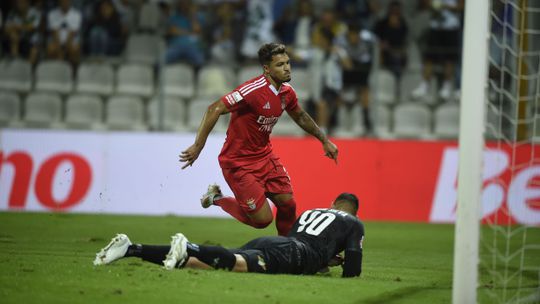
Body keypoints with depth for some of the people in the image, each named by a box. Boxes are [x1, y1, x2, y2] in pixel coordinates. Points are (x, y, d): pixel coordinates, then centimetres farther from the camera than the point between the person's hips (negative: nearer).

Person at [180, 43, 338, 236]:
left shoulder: (287, 92, 0)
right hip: (238, 162, -8)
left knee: (288, 204, 1)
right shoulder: (253, 90, -26)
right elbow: (215, 109, -27)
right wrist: (198, 145, -31)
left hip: (264, 155, 8)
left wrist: (324, 140, 26)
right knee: (263, 218, -8)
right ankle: (217, 199, 15)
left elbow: (301, 117, 22)